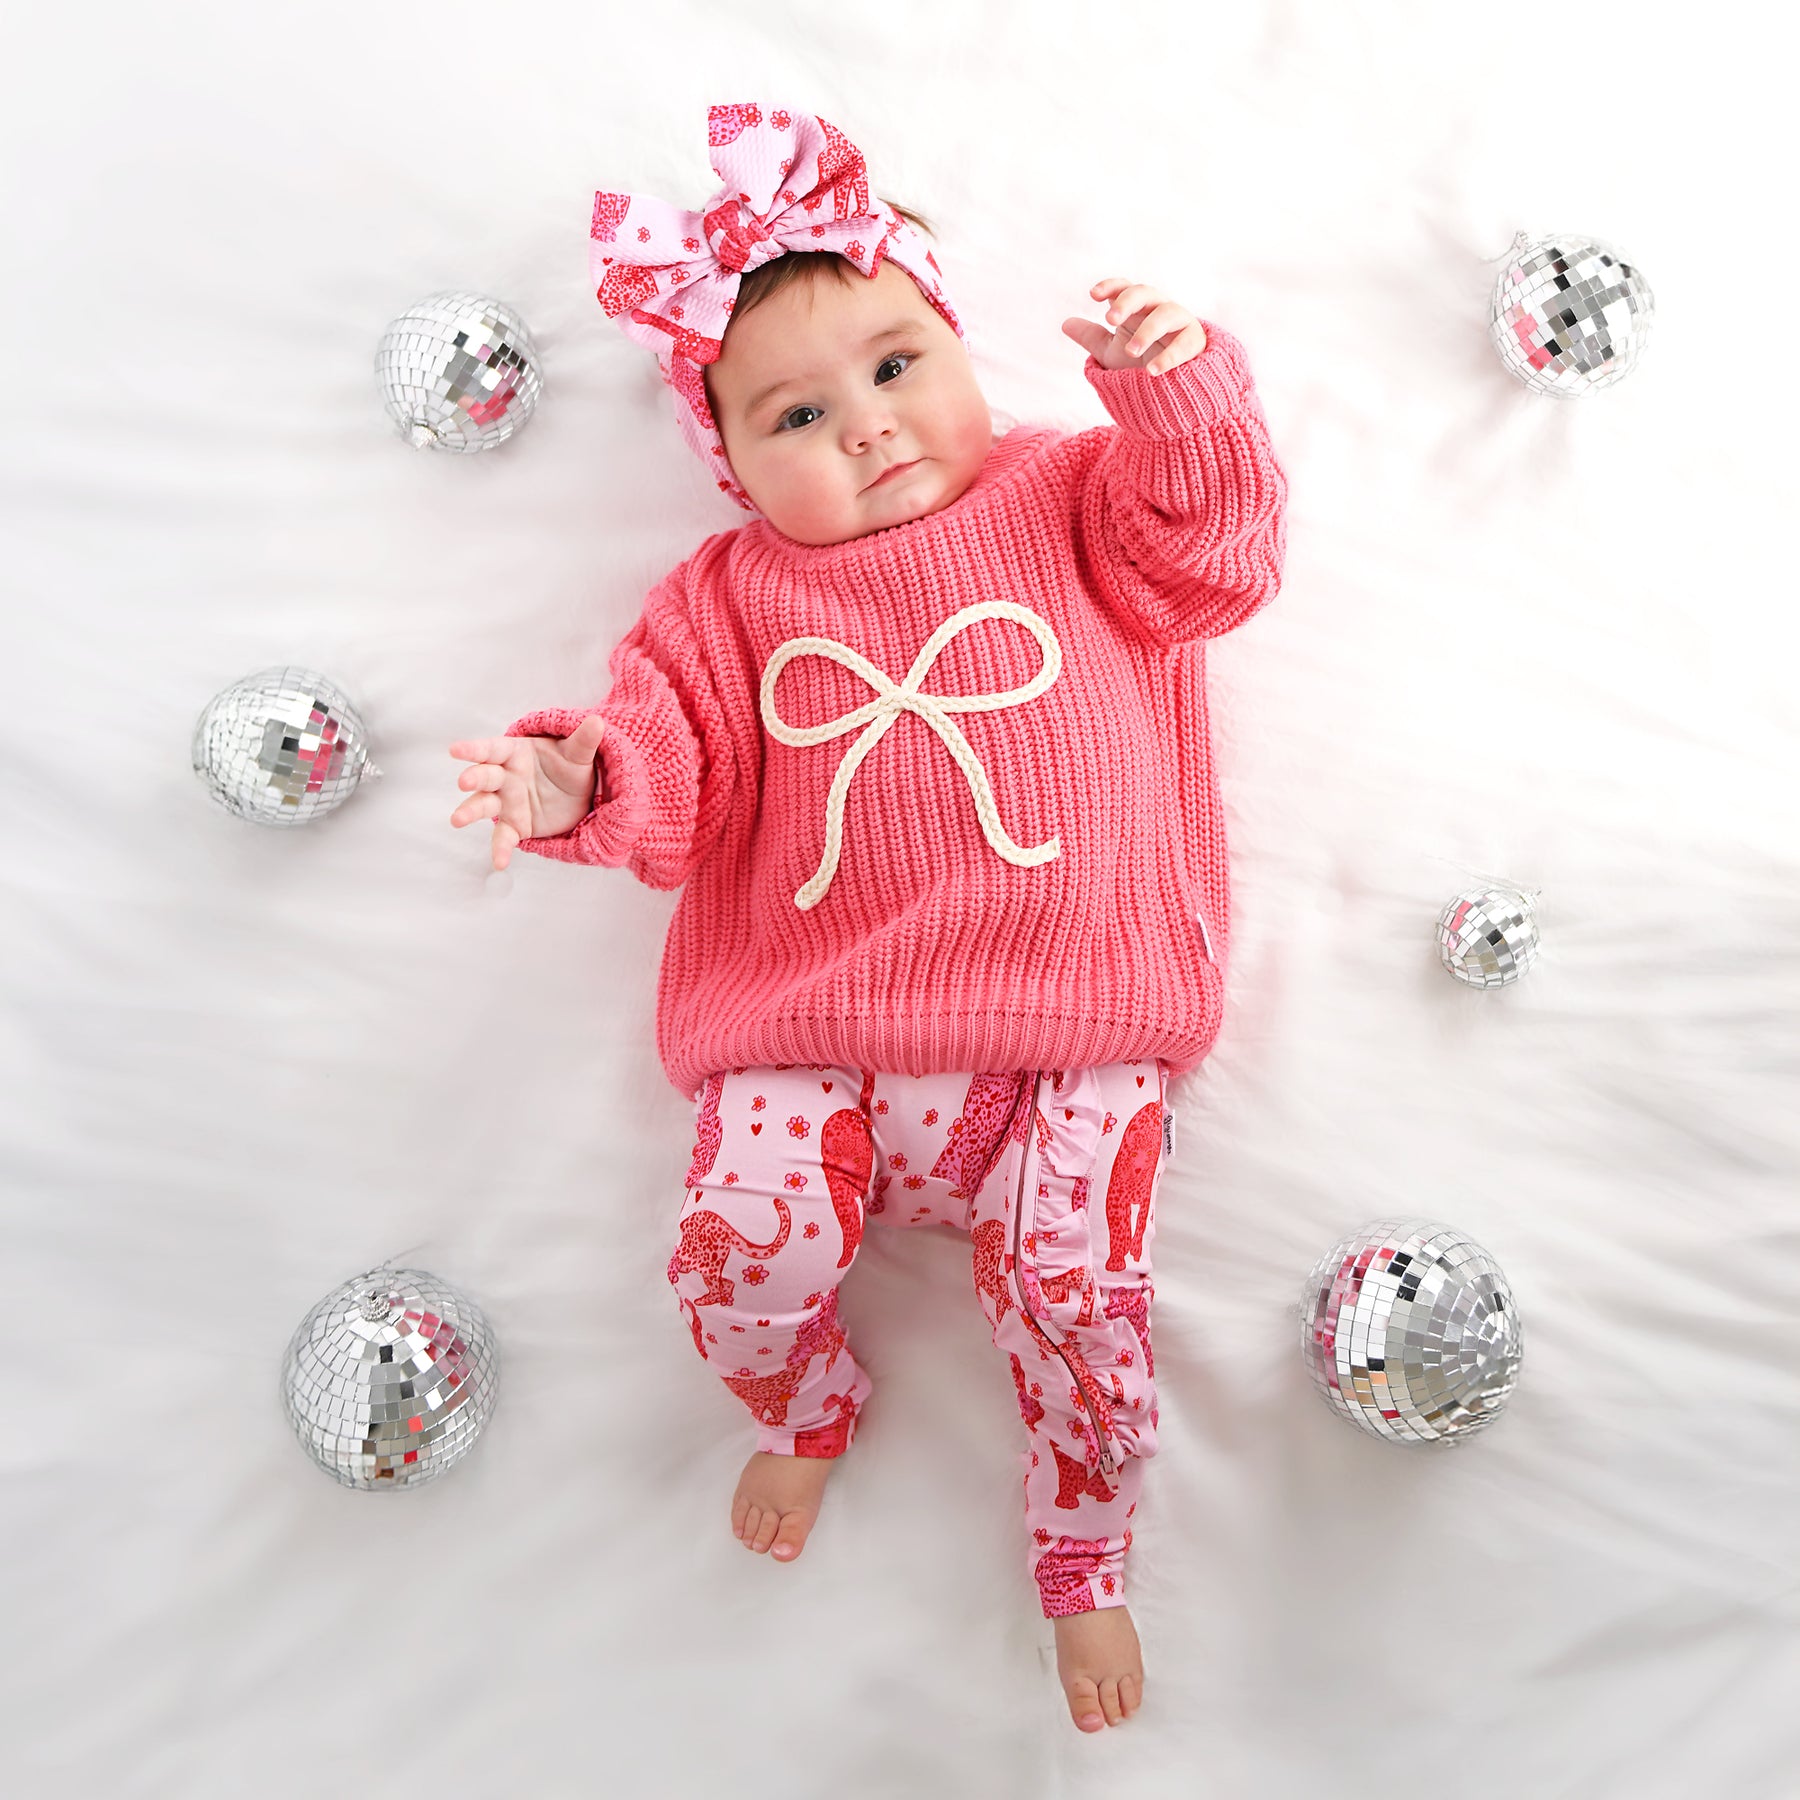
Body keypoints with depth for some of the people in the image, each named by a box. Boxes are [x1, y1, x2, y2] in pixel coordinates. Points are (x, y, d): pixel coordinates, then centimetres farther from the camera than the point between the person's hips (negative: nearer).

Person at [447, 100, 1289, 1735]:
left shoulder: (1070, 495, 13)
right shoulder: (735, 594, 13)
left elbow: (1214, 557, -1)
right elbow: (681, 758, 6)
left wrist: (1182, 394, -17)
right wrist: (587, 777, -16)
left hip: (1068, 1017, -1)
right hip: (819, 1030, 2)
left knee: (1075, 1277, -16)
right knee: (740, 1241, -18)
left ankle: (1085, 1564, 16)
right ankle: (808, 1414, 22)